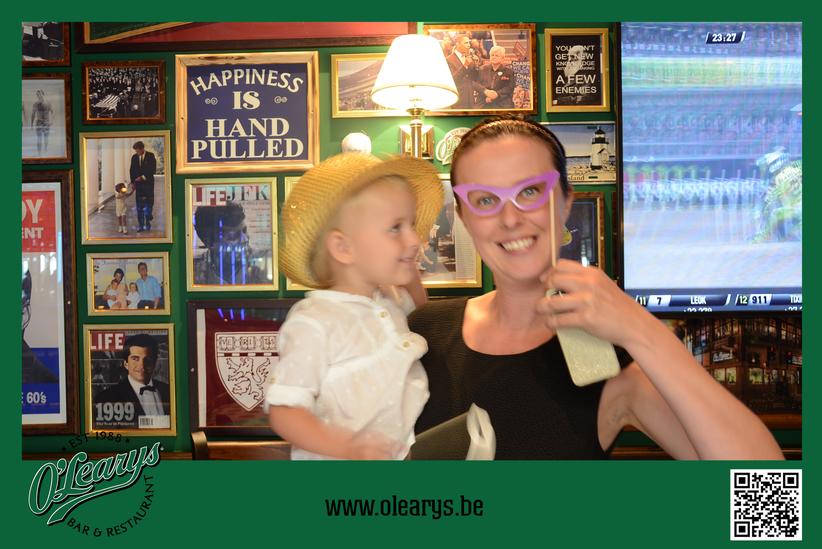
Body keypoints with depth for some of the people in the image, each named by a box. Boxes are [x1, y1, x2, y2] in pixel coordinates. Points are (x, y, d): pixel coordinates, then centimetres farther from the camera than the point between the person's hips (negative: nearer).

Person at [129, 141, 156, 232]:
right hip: (138, 183, 3)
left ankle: (148, 224, 6)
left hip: (148, 183, -3)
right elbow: (132, 170, 12)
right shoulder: (134, 157, 8)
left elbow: (153, 169, -7)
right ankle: (141, 225, 3)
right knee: (139, 204, 0)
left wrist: (143, 177, -14)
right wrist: (133, 182, 3)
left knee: (148, 203, -2)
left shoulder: (150, 156, -3)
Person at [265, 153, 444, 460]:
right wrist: (347, 448, -31)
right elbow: (283, 411, -20)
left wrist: (410, 269, 13)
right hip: (337, 461, -6)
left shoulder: (391, 300, 6)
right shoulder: (315, 324, -19)